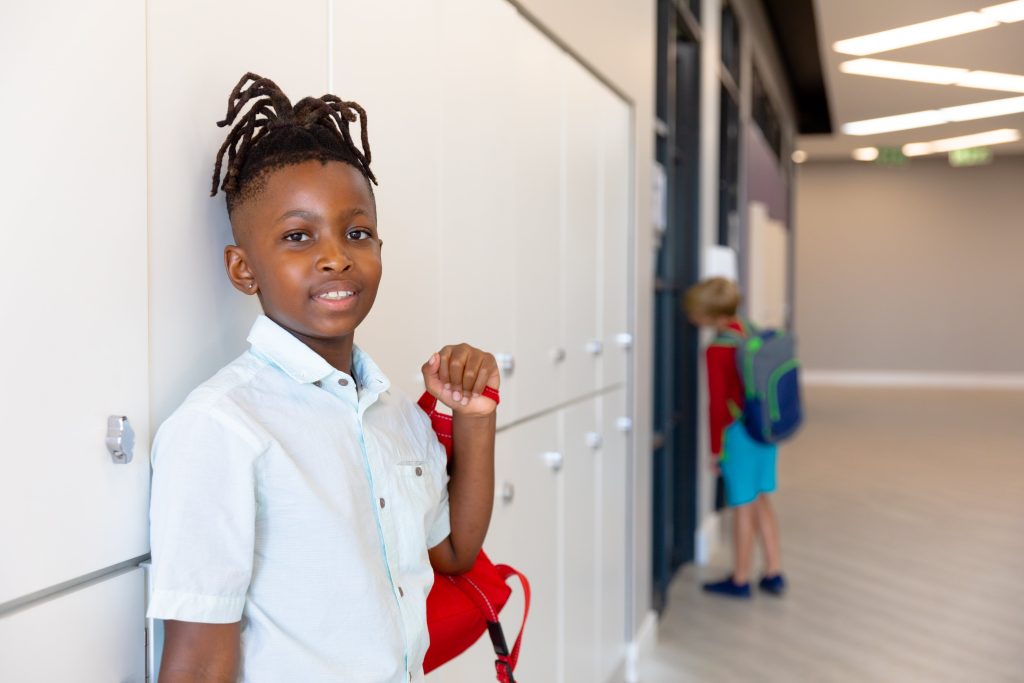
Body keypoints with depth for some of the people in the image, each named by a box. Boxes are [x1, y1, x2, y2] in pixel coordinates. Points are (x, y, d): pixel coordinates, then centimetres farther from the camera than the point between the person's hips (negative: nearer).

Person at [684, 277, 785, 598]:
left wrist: (716, 448, -8)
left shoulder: (717, 351, -20)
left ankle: (740, 580, 19)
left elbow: (718, 403, -17)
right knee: (761, 501, 17)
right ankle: (773, 573, 25)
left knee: (743, 507, 5)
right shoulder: (747, 331, 2)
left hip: (737, 433, -7)